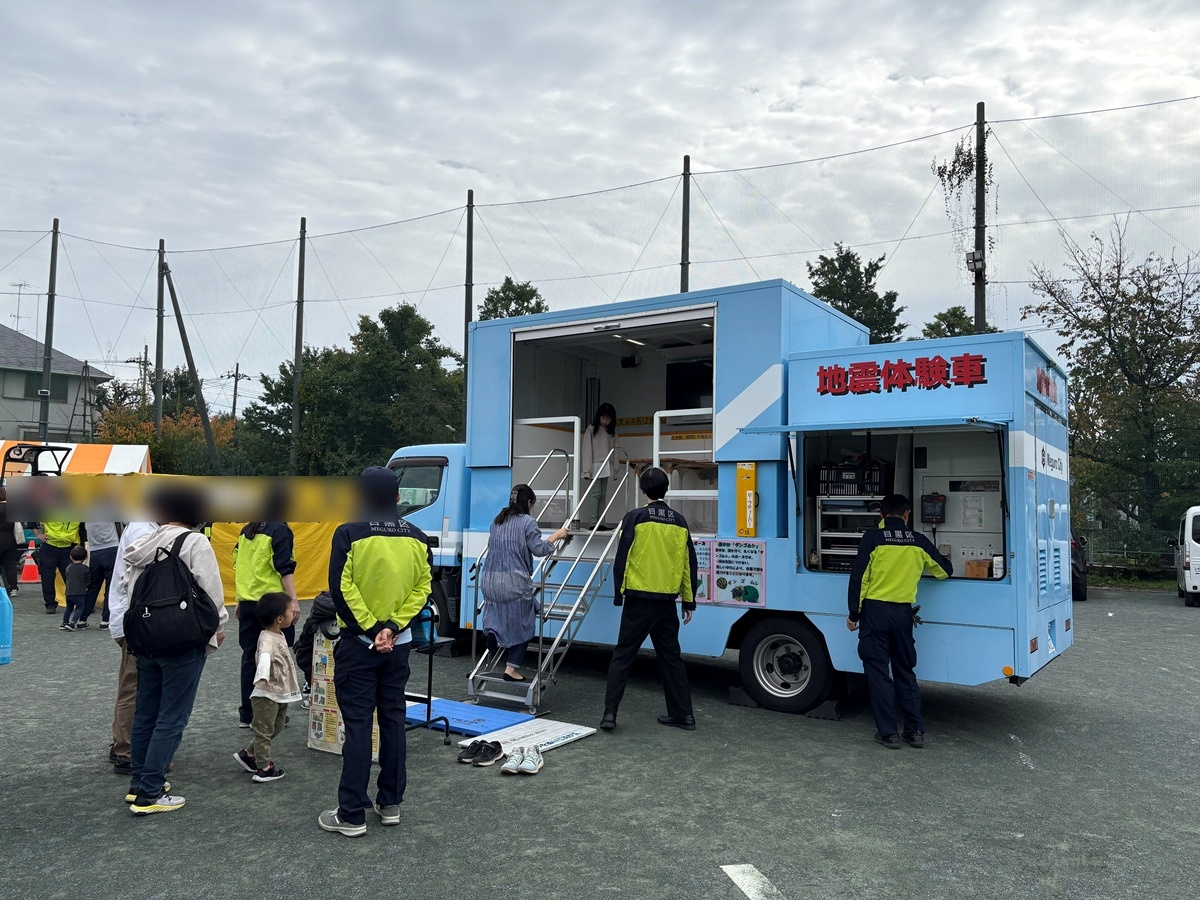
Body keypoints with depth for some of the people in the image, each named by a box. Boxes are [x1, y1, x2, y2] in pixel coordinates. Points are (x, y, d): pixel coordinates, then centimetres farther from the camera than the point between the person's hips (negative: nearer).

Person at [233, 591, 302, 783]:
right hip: (267, 695, -10)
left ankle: (248, 755, 32)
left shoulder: (279, 635, 8)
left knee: (276, 729, 19)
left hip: (281, 694, 10)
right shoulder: (267, 639, -24)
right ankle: (264, 769, 10)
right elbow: (265, 657, -45)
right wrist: (262, 677, -62)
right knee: (264, 731, 2)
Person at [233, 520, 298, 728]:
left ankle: (246, 714, 16)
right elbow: (285, 569, -15)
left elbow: (240, 566, 15)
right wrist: (293, 600, -16)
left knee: (250, 656, 11)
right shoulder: (279, 530, -9)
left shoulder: (246, 531, 11)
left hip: (247, 602, 6)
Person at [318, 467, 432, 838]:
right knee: (393, 719, 13)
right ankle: (390, 804, 22)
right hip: (398, 644, 4)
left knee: (357, 724, 1)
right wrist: (393, 627, -7)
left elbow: (342, 588, -16)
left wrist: (369, 629, -11)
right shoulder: (416, 538, 1)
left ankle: (352, 814, 5)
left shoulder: (349, 534, -12)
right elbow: (423, 587, -2)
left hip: (358, 643, -4)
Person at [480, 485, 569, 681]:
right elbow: (539, 549, -9)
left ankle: (494, 632, -5)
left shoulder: (497, 521, 15)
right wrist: (556, 536, 6)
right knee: (522, 624, 7)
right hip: (514, 581, -6)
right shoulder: (528, 522, -6)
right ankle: (511, 668, 5)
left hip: (490, 580, 6)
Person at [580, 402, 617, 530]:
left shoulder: (612, 431, 12)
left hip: (606, 467, 6)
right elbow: (586, 450, -8)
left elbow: (614, 450, 8)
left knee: (603, 494, 4)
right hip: (594, 465, -6)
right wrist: (587, 470, -13)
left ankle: (601, 523, 5)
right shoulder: (592, 429, -4)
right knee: (595, 493, -10)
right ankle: (592, 523, -11)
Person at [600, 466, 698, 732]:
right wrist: (689, 601, 16)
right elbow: (689, 564, 9)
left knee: (623, 655, 4)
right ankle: (683, 714, 18)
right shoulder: (679, 522, 6)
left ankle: (610, 713, 1)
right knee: (671, 656, 14)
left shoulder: (635, 518, -7)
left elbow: (622, 558, -8)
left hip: (639, 599, -4)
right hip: (667, 601, 4)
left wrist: (619, 593, 1)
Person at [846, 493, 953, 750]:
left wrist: (853, 613, -2)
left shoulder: (872, 538, -6)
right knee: (905, 671, 15)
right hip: (902, 612, 3)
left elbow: (858, 577, -9)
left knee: (878, 671, 4)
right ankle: (915, 731, 16)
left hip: (874, 611, -3)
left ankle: (888, 733, 5)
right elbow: (945, 570, 18)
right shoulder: (918, 541, 3)